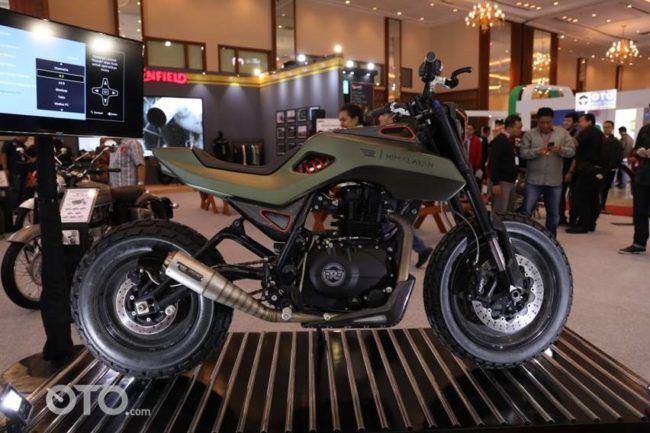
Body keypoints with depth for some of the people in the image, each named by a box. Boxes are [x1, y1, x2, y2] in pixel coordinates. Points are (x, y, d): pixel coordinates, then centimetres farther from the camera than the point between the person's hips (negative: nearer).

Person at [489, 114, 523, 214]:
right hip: (501, 182, -10)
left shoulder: (510, 140, 15)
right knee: (499, 213, -8)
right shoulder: (499, 141, -14)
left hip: (510, 181, 10)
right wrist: (495, 183, -24)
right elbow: (493, 163, -21)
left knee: (509, 212, 14)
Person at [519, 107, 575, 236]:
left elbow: (572, 151, 0)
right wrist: (537, 151, -25)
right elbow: (523, 153, -8)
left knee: (554, 213, 13)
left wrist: (560, 150, -19)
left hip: (555, 181, 2)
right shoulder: (530, 134, 0)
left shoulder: (563, 133, 4)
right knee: (527, 211, -2)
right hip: (534, 180, -2)